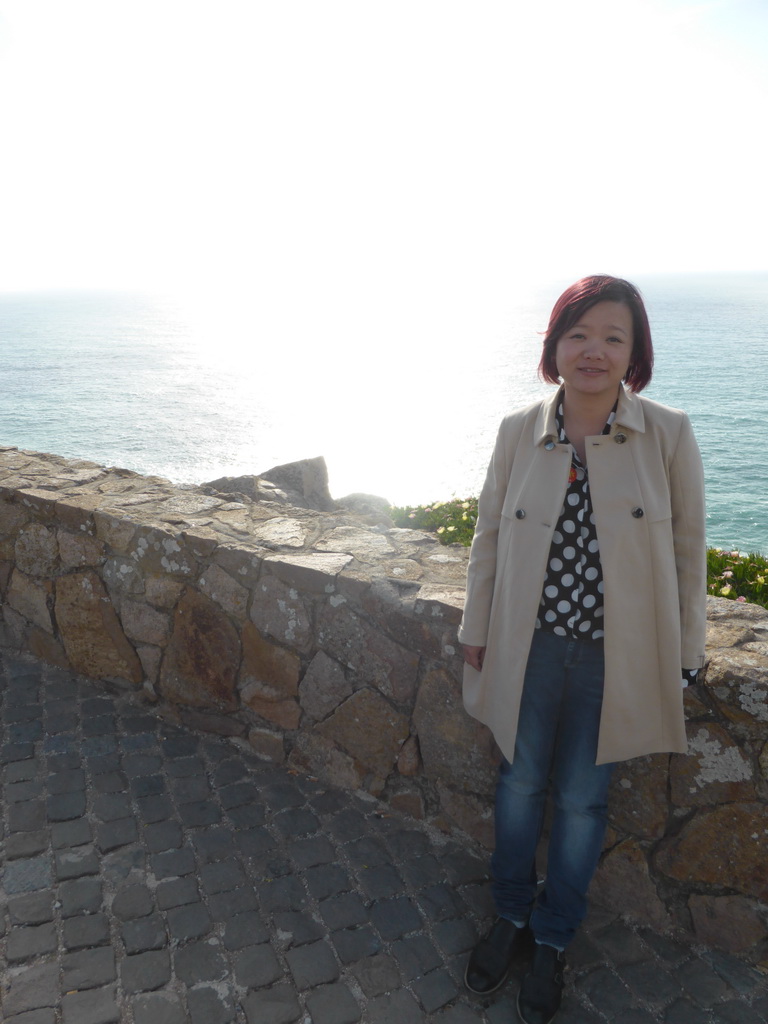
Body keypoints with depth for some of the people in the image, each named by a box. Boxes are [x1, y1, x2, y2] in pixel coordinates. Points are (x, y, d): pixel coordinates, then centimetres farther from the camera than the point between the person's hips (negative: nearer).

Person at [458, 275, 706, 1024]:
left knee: (581, 799, 16)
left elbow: (688, 554, -4)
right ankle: (512, 914, 46)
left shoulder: (668, 436, -12)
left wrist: (683, 658, 1)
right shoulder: (519, 432, -7)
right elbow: (488, 537, 2)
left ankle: (553, 940, 42)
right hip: (529, 648, 2)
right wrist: (475, 631, 6)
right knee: (520, 782, 19)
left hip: (616, 657, -1)